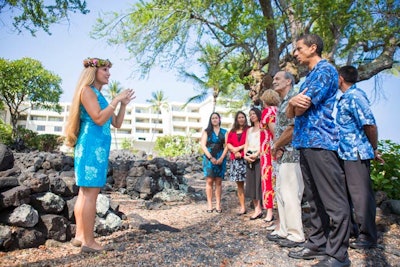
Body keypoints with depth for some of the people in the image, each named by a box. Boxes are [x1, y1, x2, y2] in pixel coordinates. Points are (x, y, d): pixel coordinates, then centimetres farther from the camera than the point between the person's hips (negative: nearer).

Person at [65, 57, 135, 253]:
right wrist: (116, 100, -11)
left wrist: (124, 104, 10)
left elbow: (117, 124, 19)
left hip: (98, 146, 10)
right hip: (92, 145, -10)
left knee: (85, 192, 10)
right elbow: (99, 119, -18)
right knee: (90, 193, -8)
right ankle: (88, 242, -3)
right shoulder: (87, 90, -5)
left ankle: (80, 236, 18)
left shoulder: (99, 95, 20)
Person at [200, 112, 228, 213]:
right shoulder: (206, 131, 9)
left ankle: (218, 204, 6)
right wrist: (211, 158, -10)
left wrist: (221, 158, -9)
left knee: (218, 182, 2)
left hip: (220, 159, 1)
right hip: (209, 158, -1)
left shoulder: (224, 132, 12)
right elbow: (203, 145, 0)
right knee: (209, 181, -4)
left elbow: (226, 146, 4)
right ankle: (209, 204, 0)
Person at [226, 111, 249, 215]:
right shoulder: (232, 131, 20)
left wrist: (239, 148, -7)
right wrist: (235, 151, -5)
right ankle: (242, 207, 10)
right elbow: (228, 144, 11)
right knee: (239, 184, 5)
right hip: (235, 160, 5)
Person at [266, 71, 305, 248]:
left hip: (290, 154, -10)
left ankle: (296, 235, 5)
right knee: (281, 193, 13)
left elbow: (292, 128, -20)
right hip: (282, 155, 10)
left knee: (290, 194, -6)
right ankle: (283, 230, 24)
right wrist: (278, 148, 3)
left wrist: (276, 145, -8)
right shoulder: (283, 103, 20)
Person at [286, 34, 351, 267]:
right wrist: (293, 102, -4)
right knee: (315, 198, 13)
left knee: (333, 200, -4)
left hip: (320, 142, -10)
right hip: (306, 142, 10)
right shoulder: (310, 76, 23)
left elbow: (300, 108, -14)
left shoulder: (326, 70, -5)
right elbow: (291, 113, 16)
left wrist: (297, 104, 7)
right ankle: (318, 244, 23)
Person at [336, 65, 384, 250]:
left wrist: (374, 149, -9)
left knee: (361, 193, -2)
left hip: (356, 153, -10)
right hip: (347, 153, 10)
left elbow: (370, 125, -19)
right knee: (347, 192, 18)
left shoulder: (355, 96, -14)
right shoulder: (345, 98, 15)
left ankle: (368, 236, 10)